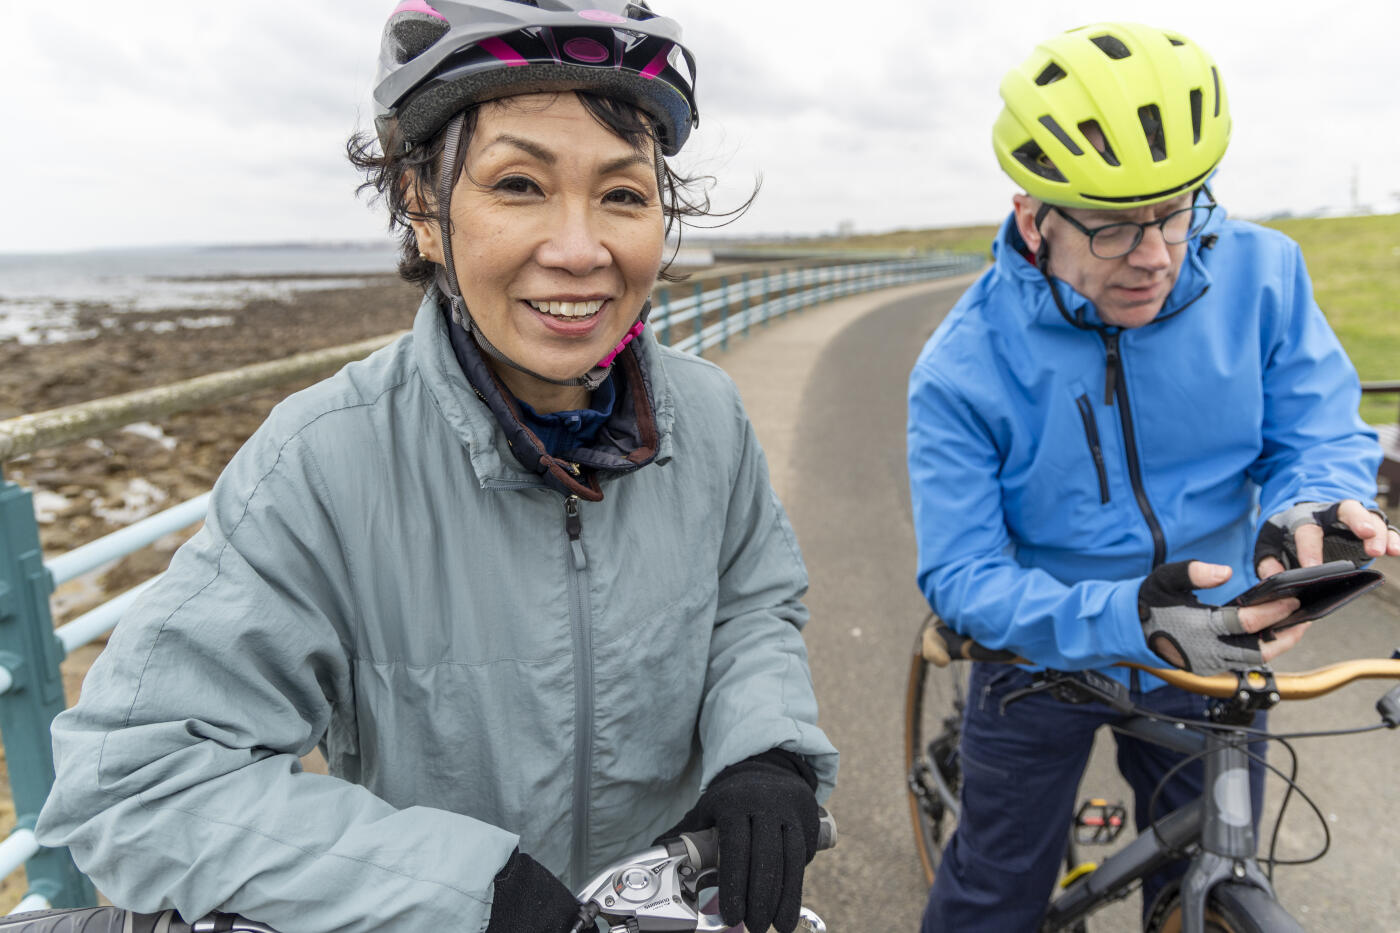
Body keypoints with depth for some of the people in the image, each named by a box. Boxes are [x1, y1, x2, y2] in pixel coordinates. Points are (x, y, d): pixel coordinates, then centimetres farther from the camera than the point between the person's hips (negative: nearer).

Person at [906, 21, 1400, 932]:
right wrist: (1125, 619, -40)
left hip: (1218, 653, 3)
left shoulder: (1261, 273, -14)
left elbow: (1321, 431, -9)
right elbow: (961, 576, -23)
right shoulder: (963, 370, -23)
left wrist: (1311, 508, -34)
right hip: (1046, 658, -2)